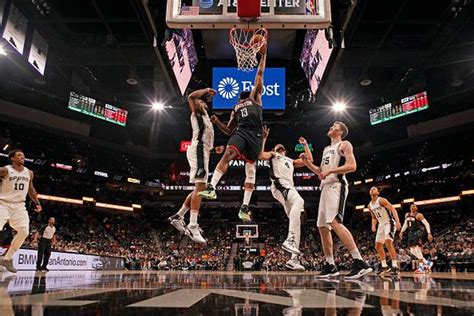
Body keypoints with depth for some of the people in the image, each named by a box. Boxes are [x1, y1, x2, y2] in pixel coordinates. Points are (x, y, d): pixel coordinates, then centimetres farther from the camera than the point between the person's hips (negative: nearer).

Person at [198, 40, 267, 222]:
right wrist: (217, 122, 9)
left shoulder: (255, 97, 22)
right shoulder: (236, 108, 29)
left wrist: (263, 55, 15)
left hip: (255, 135, -2)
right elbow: (229, 131, 25)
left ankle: (245, 207, -4)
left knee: (251, 169, -4)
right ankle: (211, 187, -35)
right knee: (228, 154, -28)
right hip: (240, 132, 2)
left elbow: (259, 74, 19)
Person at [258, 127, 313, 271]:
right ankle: (290, 240, -45)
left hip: (290, 188, 7)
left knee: (296, 221, -3)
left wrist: (305, 145, 36)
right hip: (279, 185, -7)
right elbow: (260, 154, 3)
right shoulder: (273, 155, 23)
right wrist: (264, 137, 5)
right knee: (299, 201, -36)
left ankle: (294, 259, -5)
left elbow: (309, 160, 36)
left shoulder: (291, 161, 38)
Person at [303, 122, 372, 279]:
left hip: (336, 186, -9)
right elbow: (321, 171, 30)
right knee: (322, 227, 6)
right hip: (326, 188, 9)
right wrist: (307, 162, 17)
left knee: (334, 222, -26)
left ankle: (359, 262, -27)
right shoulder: (326, 149, 27)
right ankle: (330, 266, 13)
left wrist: (330, 171, -18)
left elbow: (352, 166, -12)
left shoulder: (344, 144, 1)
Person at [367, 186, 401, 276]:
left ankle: (395, 266, -22)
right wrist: (373, 225, 0)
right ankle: (384, 266, 22)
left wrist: (397, 221, -34)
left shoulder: (381, 200, -14)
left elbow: (393, 209, -22)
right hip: (381, 225, 9)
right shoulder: (370, 205, 9)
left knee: (388, 243, -26)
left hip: (389, 223, -9)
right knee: (378, 246, 9)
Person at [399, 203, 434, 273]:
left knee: (417, 249, -16)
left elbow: (426, 223, -12)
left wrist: (429, 233, -21)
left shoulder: (419, 215, -8)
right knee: (412, 251, 4)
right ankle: (427, 263, 17)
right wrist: (402, 232, 20)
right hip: (410, 233, 8)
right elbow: (405, 224, 26)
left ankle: (421, 268, -11)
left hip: (417, 233, -7)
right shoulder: (407, 215, 13)